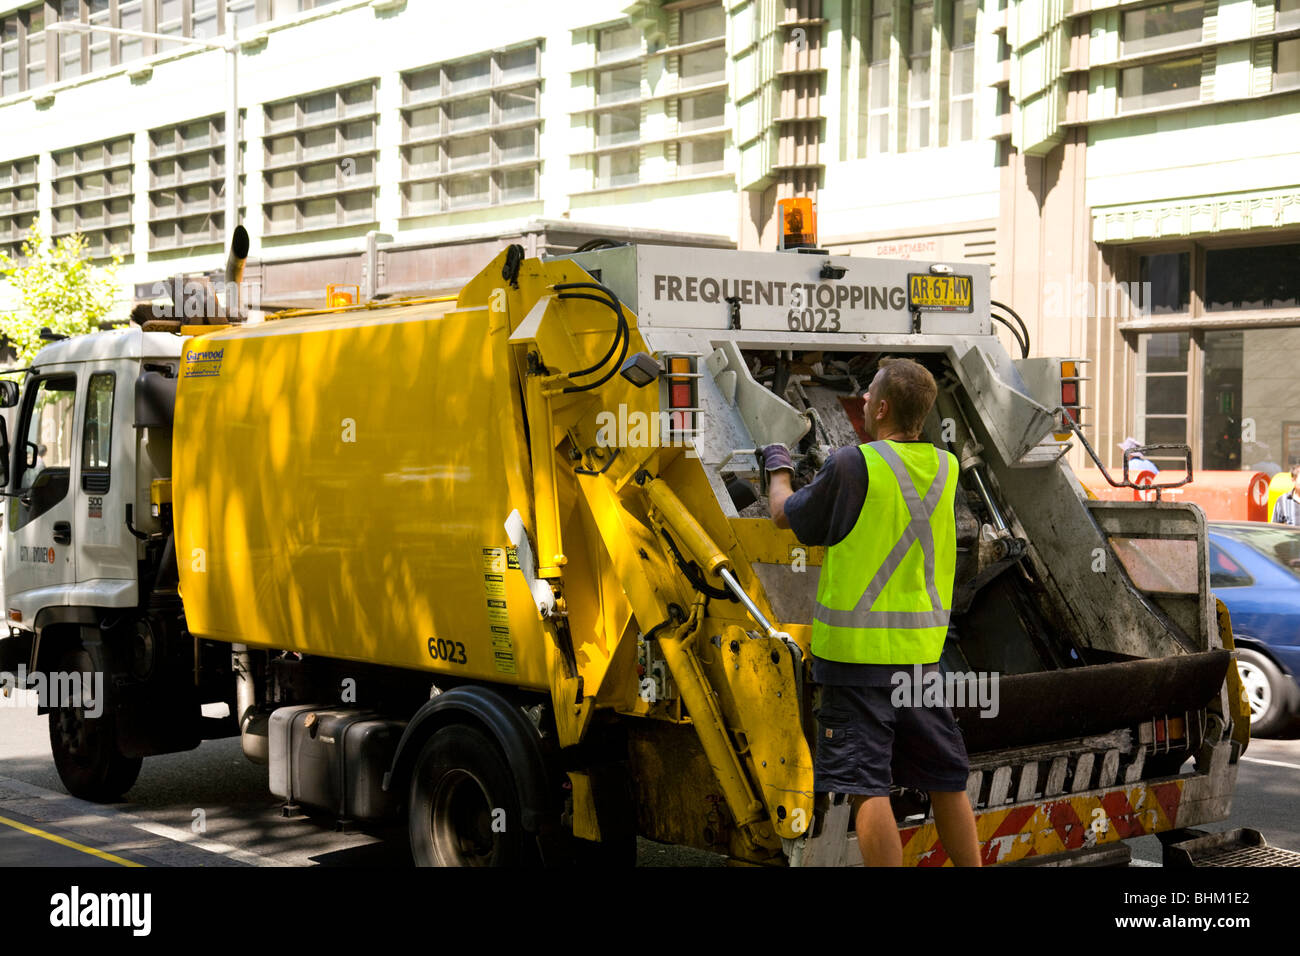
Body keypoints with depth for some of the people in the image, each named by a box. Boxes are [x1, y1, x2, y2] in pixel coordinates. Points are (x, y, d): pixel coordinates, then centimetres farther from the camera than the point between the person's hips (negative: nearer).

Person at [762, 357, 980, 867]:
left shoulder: (854, 465, -14)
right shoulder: (946, 468, 3)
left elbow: (785, 514, 1)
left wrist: (778, 467, 20)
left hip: (858, 648, -6)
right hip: (922, 649, 6)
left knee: (867, 786, -5)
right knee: (946, 781, 16)